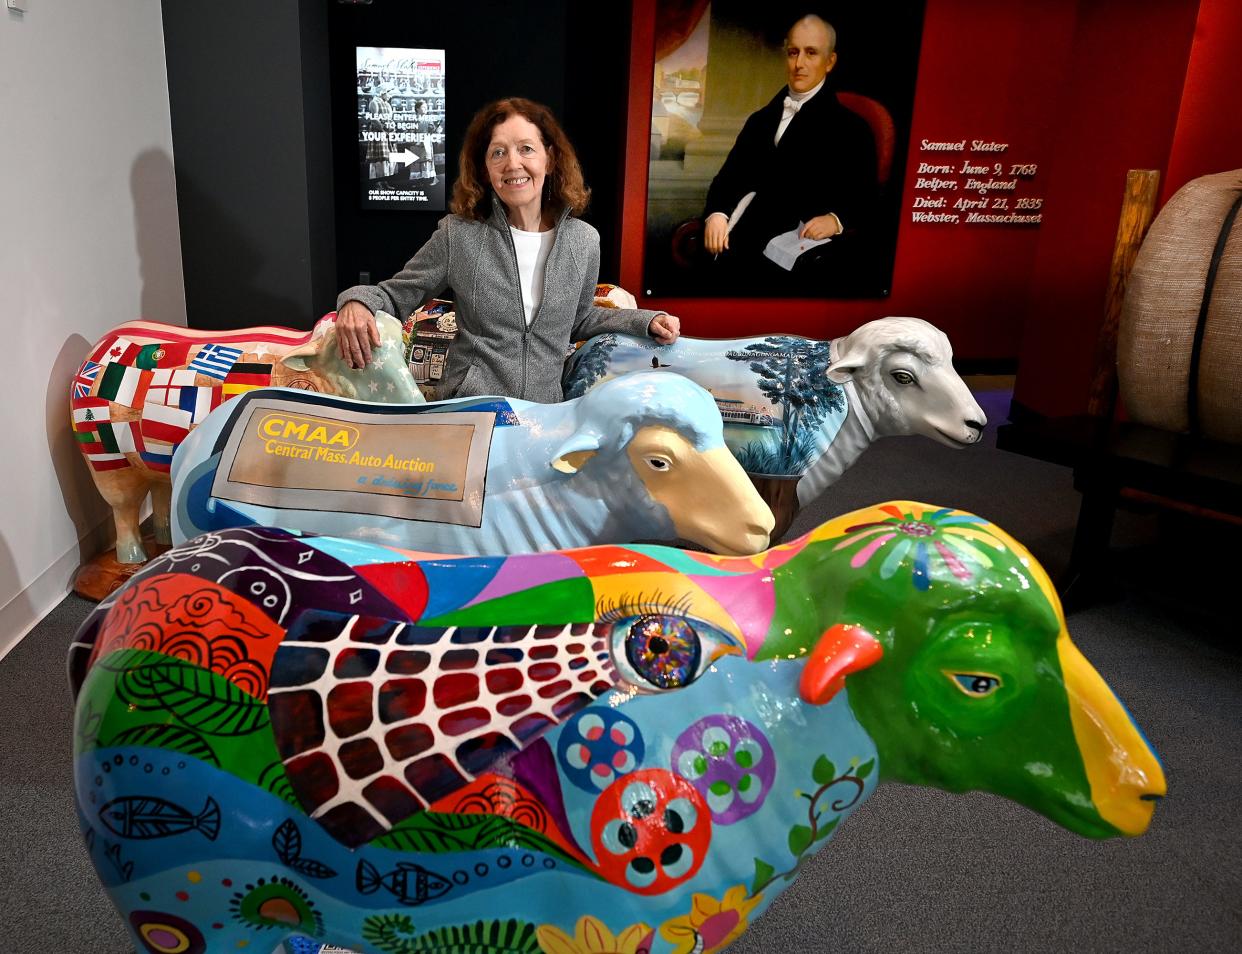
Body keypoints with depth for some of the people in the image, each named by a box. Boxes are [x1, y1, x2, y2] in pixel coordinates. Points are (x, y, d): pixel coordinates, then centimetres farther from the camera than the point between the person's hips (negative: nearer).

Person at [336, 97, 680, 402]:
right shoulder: (458, 235, -5)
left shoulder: (584, 241, 2)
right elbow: (394, 296, 5)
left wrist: (645, 321, 9)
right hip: (469, 410, -2)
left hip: (548, 414, 2)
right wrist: (357, 301, -17)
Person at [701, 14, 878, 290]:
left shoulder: (850, 128, 9)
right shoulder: (761, 120, 25)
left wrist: (836, 220, -19)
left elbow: (865, 203, 3)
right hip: (728, 243, 5)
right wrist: (716, 213, -6)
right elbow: (730, 176, 16)